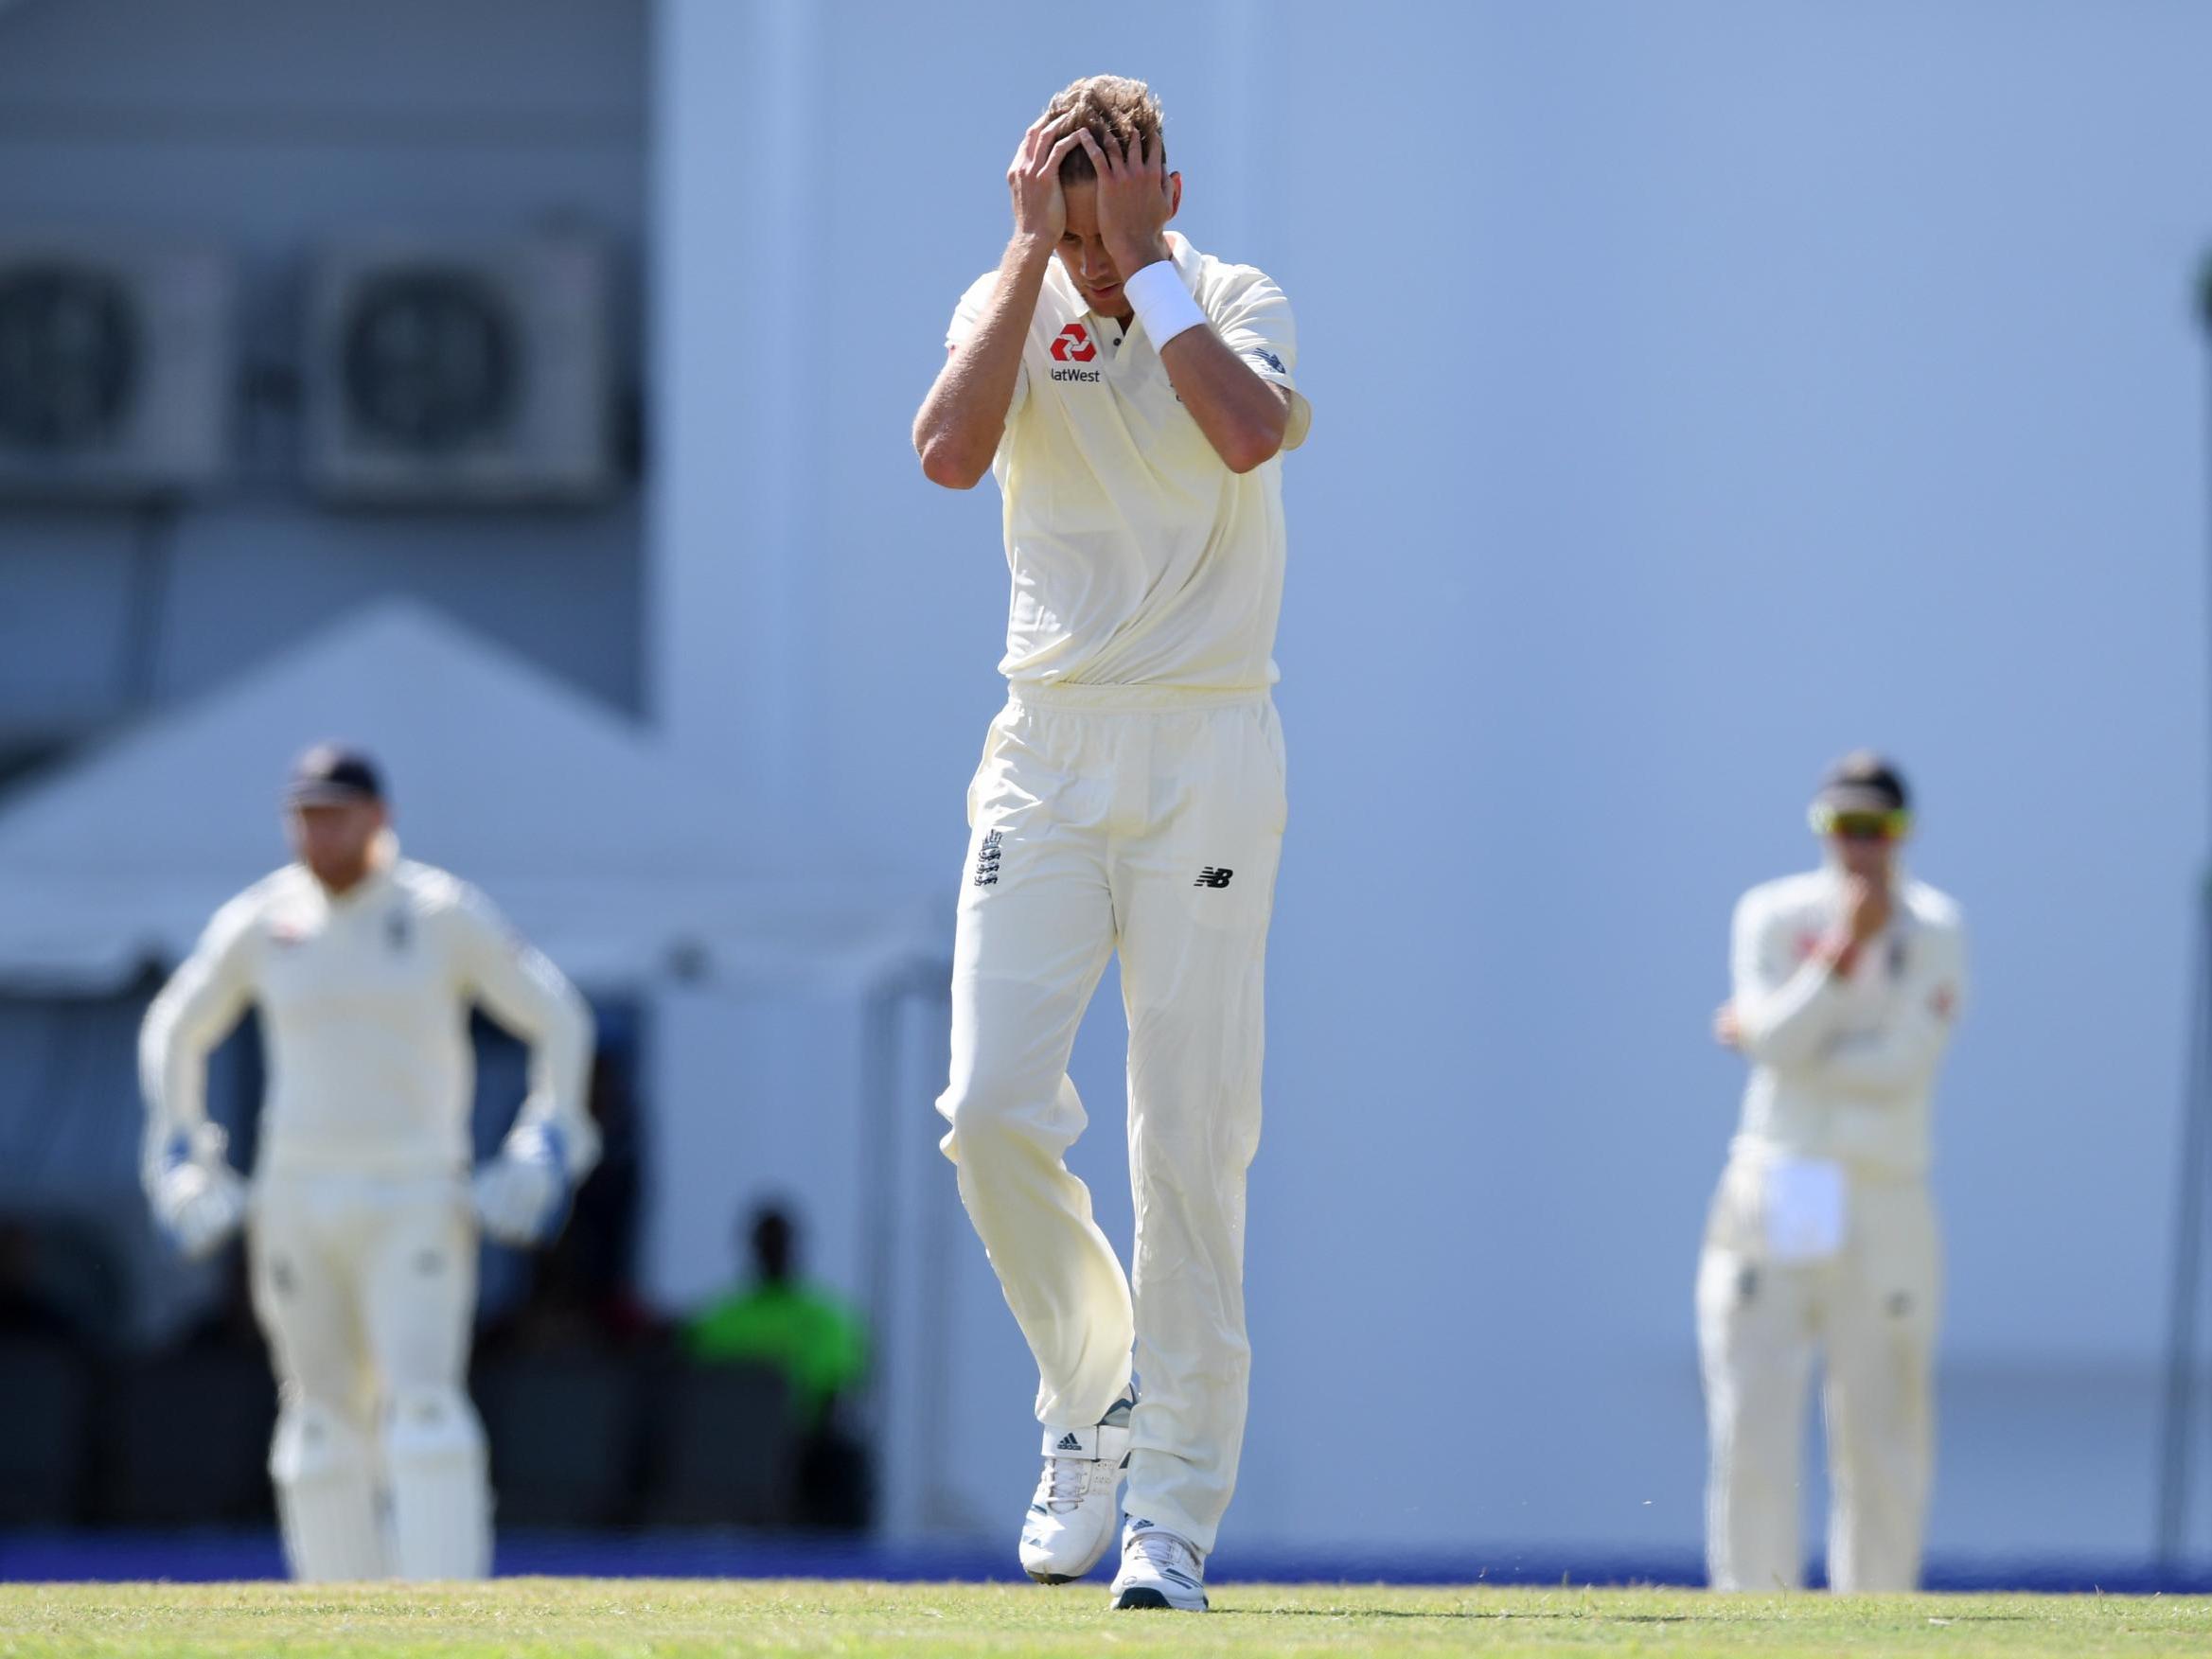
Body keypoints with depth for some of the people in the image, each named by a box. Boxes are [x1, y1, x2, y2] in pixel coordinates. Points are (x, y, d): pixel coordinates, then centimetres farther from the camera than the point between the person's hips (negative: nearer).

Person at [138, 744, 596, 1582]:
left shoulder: (445, 915, -4)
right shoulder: (260, 921, 4)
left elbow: (559, 1020, 3)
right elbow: (174, 1032, 19)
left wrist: (545, 1148, -5)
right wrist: (179, 1155, 10)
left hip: (416, 1201, -3)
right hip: (297, 1194, 3)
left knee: (423, 1404, -16)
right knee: (322, 1419, 3)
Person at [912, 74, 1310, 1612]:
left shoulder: (1236, 300, -1)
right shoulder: (1012, 303, 5)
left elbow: (1247, 433, -24)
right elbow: (950, 450, -15)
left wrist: (1146, 264, -17)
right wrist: (1035, 251, -15)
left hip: (1207, 755, -2)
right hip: (1048, 750, 2)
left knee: (1192, 1142, -4)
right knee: (993, 1108, -11)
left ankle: (1178, 1505, 3)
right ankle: (1094, 1389, 14)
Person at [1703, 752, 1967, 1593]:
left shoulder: (1935, 932, 0)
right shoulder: (1773, 917, 3)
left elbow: (1906, 1067, -11)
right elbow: (1776, 1041, -11)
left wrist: (1757, 1037, -8)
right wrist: (1843, 953, -23)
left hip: (1885, 1212, 0)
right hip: (1770, 1202, 0)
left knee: (1882, 1448, 0)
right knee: (1751, 1433, -7)